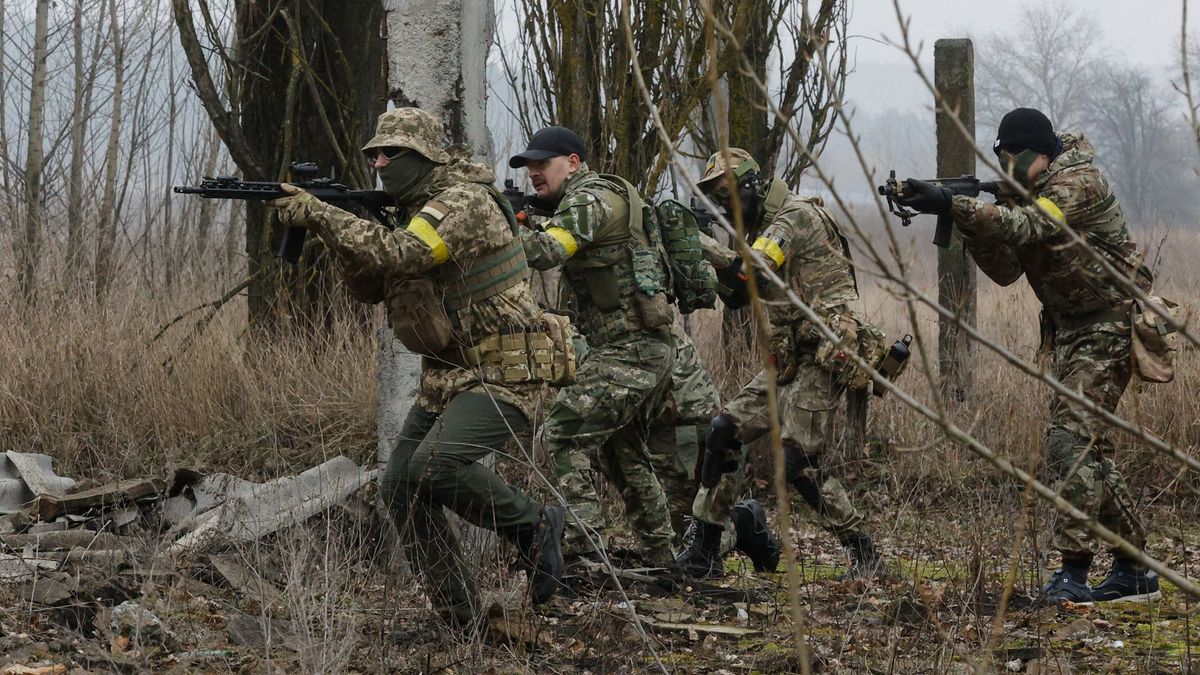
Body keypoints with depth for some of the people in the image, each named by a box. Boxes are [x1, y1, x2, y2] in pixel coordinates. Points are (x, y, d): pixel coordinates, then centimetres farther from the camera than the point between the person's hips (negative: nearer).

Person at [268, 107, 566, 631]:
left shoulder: (464, 200, -15)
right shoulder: (415, 213, 15)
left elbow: (399, 255, -29)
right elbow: (370, 287, 13)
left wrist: (317, 213, -25)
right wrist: (338, 233, -5)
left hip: (504, 375, -10)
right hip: (447, 376, 10)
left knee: (435, 465, -29)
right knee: (400, 487, 0)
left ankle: (534, 527, -5)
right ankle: (463, 622, 6)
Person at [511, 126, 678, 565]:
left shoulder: (591, 199, -10)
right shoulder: (604, 200, 22)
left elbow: (544, 251, -25)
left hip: (629, 351, -11)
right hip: (652, 349, 11)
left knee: (565, 434, -15)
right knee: (623, 453, 21)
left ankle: (583, 543, -21)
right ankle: (660, 558, 28)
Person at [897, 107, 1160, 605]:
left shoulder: (1079, 183, -18)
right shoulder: (1027, 194, 10)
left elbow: (1026, 227, -34)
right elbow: (1005, 270, 4)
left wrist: (952, 205, -43)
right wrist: (968, 223, -13)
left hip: (1106, 327, -10)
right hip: (1069, 331, 10)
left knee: (1073, 441, -18)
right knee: (1087, 449, 12)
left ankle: (1074, 571, -21)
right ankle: (1133, 571, 20)